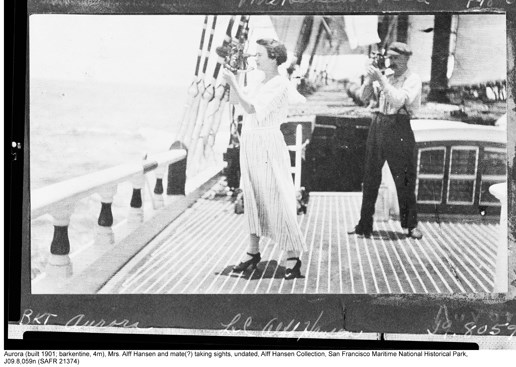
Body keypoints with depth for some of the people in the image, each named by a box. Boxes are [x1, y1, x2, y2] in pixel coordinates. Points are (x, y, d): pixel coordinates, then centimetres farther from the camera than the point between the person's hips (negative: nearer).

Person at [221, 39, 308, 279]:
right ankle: (253, 252, 21)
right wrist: (231, 81, 4)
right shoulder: (260, 83, 13)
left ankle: (293, 258, -1)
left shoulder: (280, 85, -12)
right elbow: (235, 100, 16)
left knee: (276, 201, -7)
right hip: (250, 144, 8)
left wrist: (234, 82, -15)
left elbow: (250, 107, -20)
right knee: (253, 199, 12)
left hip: (268, 146, -8)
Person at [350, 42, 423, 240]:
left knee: (404, 179, 1)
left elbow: (399, 100, -20)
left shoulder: (413, 80, -3)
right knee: (370, 178, 6)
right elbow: (364, 97, 11)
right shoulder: (386, 77, 11)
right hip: (378, 124, 5)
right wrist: (370, 77, -4)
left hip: (399, 128, -5)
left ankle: (410, 225, 14)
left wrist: (380, 79, -20)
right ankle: (365, 224, 12)